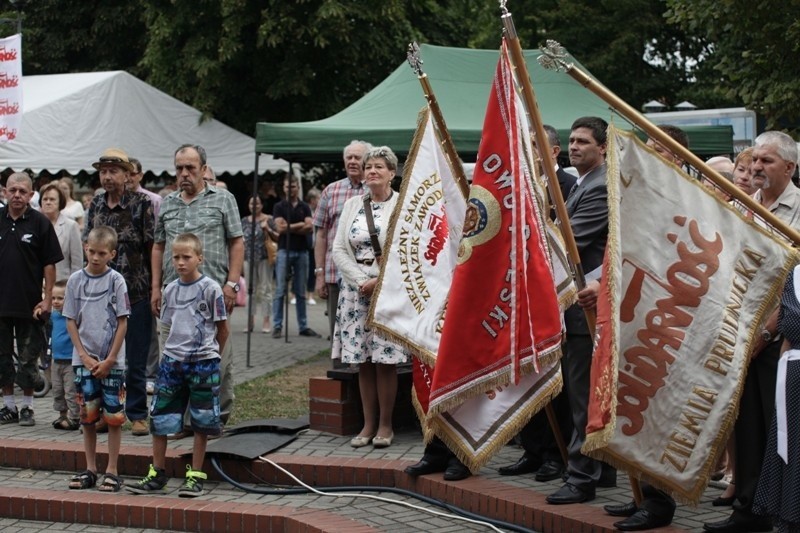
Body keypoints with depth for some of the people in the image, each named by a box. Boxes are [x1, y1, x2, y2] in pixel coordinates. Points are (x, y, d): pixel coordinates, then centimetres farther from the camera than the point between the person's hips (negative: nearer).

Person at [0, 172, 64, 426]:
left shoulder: (40, 223, -3)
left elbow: (49, 264, -2)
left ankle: (27, 408, 14)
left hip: (29, 304, -3)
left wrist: (47, 298, -8)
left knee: (28, 360, 4)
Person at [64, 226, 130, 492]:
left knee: (113, 415, 0)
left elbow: (122, 322, -4)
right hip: (84, 359, 2)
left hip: (112, 361, -2)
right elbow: (71, 321, 4)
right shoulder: (76, 280, 3)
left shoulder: (116, 281, -4)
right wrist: (84, 356, -5)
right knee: (88, 415, 8)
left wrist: (109, 360, -9)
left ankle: (112, 471, 8)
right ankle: (90, 469, 17)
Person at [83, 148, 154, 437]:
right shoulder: (95, 205, 9)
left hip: (136, 293, -5)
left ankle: (137, 414, 12)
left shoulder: (142, 204, -6)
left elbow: (152, 247, -6)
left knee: (136, 359, 2)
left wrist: (154, 287, -9)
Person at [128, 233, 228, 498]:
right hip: (172, 360, 5)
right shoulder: (170, 290, 7)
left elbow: (222, 329, -1)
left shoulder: (210, 288, -7)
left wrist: (208, 354, 6)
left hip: (203, 362, -5)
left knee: (201, 422, 3)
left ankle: (195, 476, 12)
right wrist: (177, 350, 8)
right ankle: (157, 474, 14)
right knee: (159, 418, 4)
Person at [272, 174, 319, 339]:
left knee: (301, 292, 7)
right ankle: (277, 326, -4)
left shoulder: (304, 207, 12)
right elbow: (280, 227, -9)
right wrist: (299, 225, -6)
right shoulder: (279, 207, 5)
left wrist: (289, 228, -8)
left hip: (302, 251, 3)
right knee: (281, 291, -6)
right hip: (284, 251, -3)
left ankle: (303, 326, 10)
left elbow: (309, 228, -3)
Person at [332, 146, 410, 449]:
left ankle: (385, 425, 8)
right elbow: (339, 249, 7)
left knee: (385, 361, -3)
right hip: (356, 288, 4)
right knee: (363, 362, 5)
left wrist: (380, 281, -14)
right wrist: (361, 281, -7)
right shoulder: (353, 205, 12)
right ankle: (368, 424, 14)